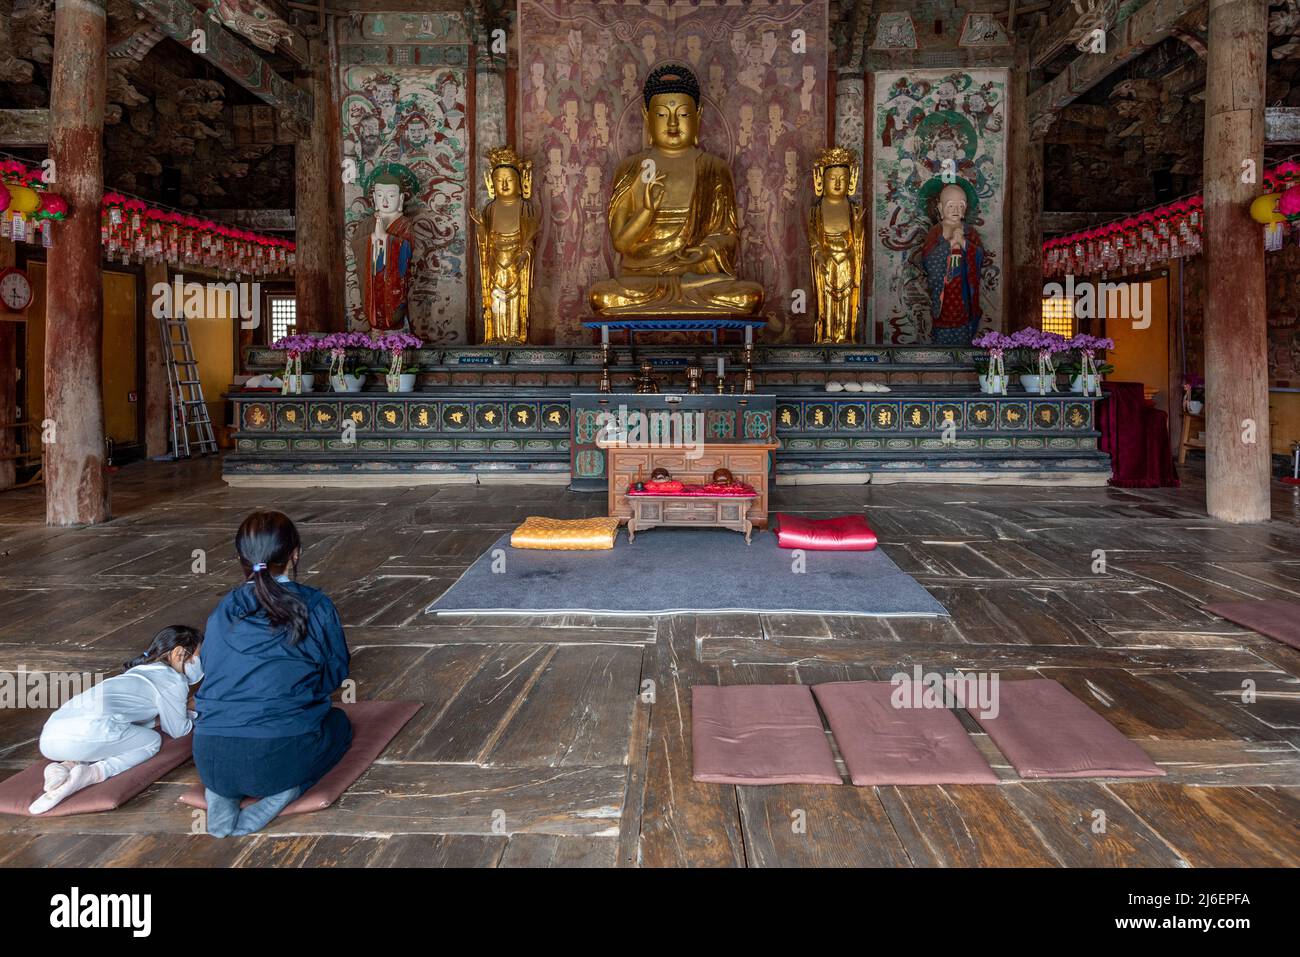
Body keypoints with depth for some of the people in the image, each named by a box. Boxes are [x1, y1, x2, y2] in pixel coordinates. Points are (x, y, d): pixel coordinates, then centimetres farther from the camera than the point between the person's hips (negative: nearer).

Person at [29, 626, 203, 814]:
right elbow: (177, 730, 16)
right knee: (152, 740, 13)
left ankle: (67, 766, 3)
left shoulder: (141, 671, 32)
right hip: (88, 733, -9)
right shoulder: (173, 680, 7)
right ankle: (89, 774, -12)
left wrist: (185, 712, 45)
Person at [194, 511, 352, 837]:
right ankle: (286, 790, 0)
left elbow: (208, 671, 17)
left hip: (211, 763, 4)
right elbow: (337, 673, 7)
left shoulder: (222, 612, 7)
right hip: (279, 759, -4)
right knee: (339, 722, 29)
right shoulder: (317, 607, -3)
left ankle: (220, 796, 10)